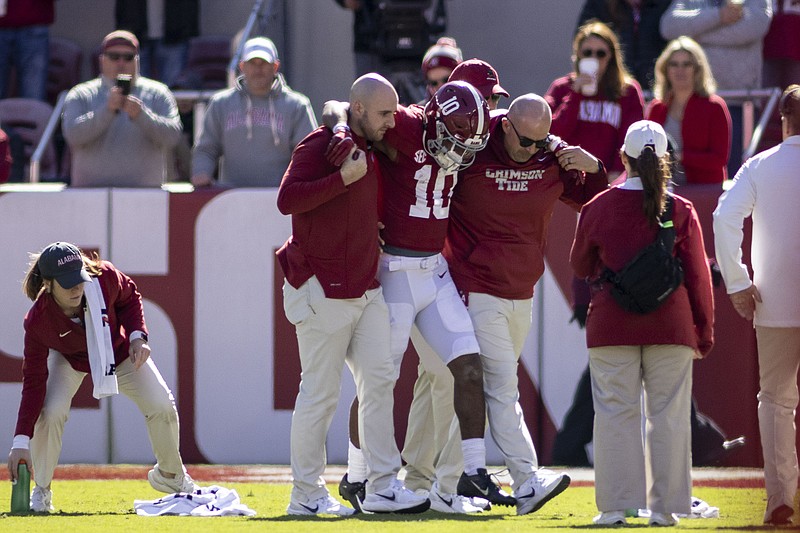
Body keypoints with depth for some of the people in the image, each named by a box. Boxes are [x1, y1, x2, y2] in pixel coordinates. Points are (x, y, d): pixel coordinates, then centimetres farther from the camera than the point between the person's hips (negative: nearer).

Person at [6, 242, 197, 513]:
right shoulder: (37, 321, -38)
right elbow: (33, 382, -35)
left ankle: (170, 475, 21)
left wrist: (137, 336, -25)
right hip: (68, 359, -2)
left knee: (161, 406, -8)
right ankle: (41, 491, -3)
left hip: (118, 351, 2)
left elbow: (130, 298, -8)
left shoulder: (105, 278, -35)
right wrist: (21, 441, -41)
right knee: (50, 412, -27)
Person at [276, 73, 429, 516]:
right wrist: (344, 177, -26)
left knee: (379, 380, 3)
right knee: (320, 392, -4)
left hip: (365, 288, 8)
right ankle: (306, 494, 4)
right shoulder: (320, 145, -12)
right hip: (324, 291, -8)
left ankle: (383, 487, 6)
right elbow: (287, 199, -25)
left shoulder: (369, 150, 14)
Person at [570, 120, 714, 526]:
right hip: (670, 325, 0)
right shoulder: (682, 211, -3)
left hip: (611, 323, 0)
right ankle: (664, 506, 3)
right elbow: (698, 276, 1)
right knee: (668, 415, 5)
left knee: (615, 412, 3)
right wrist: (704, 331, 10)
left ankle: (615, 504, 0)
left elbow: (580, 266, 13)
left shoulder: (598, 208, -1)